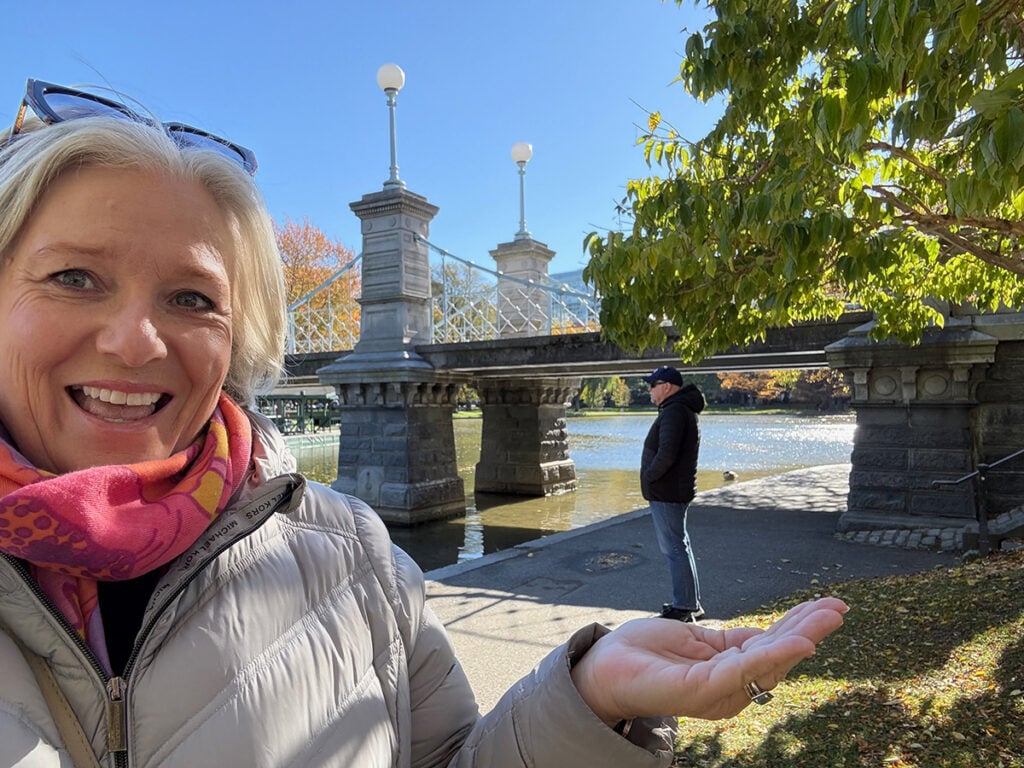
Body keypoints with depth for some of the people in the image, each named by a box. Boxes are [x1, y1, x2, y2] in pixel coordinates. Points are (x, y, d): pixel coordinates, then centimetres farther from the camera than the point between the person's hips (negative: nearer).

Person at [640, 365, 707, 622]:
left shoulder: (674, 411, -19)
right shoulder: (682, 409, 16)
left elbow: (667, 453, -29)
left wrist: (648, 476, -15)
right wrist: (651, 477, 9)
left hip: (666, 493, -11)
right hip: (678, 489, 11)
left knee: (674, 549, -4)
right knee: (679, 545, 18)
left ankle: (684, 608, 4)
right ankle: (692, 603, 28)